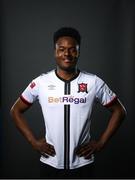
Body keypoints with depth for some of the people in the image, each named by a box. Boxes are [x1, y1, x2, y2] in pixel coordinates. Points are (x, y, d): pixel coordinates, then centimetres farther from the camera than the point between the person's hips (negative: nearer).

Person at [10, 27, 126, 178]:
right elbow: (16, 111, 5)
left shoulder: (94, 83, -7)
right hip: (50, 164, 0)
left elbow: (119, 111, 3)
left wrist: (100, 143, -3)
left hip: (83, 165, 0)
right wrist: (34, 141, -2)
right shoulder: (40, 83, -7)